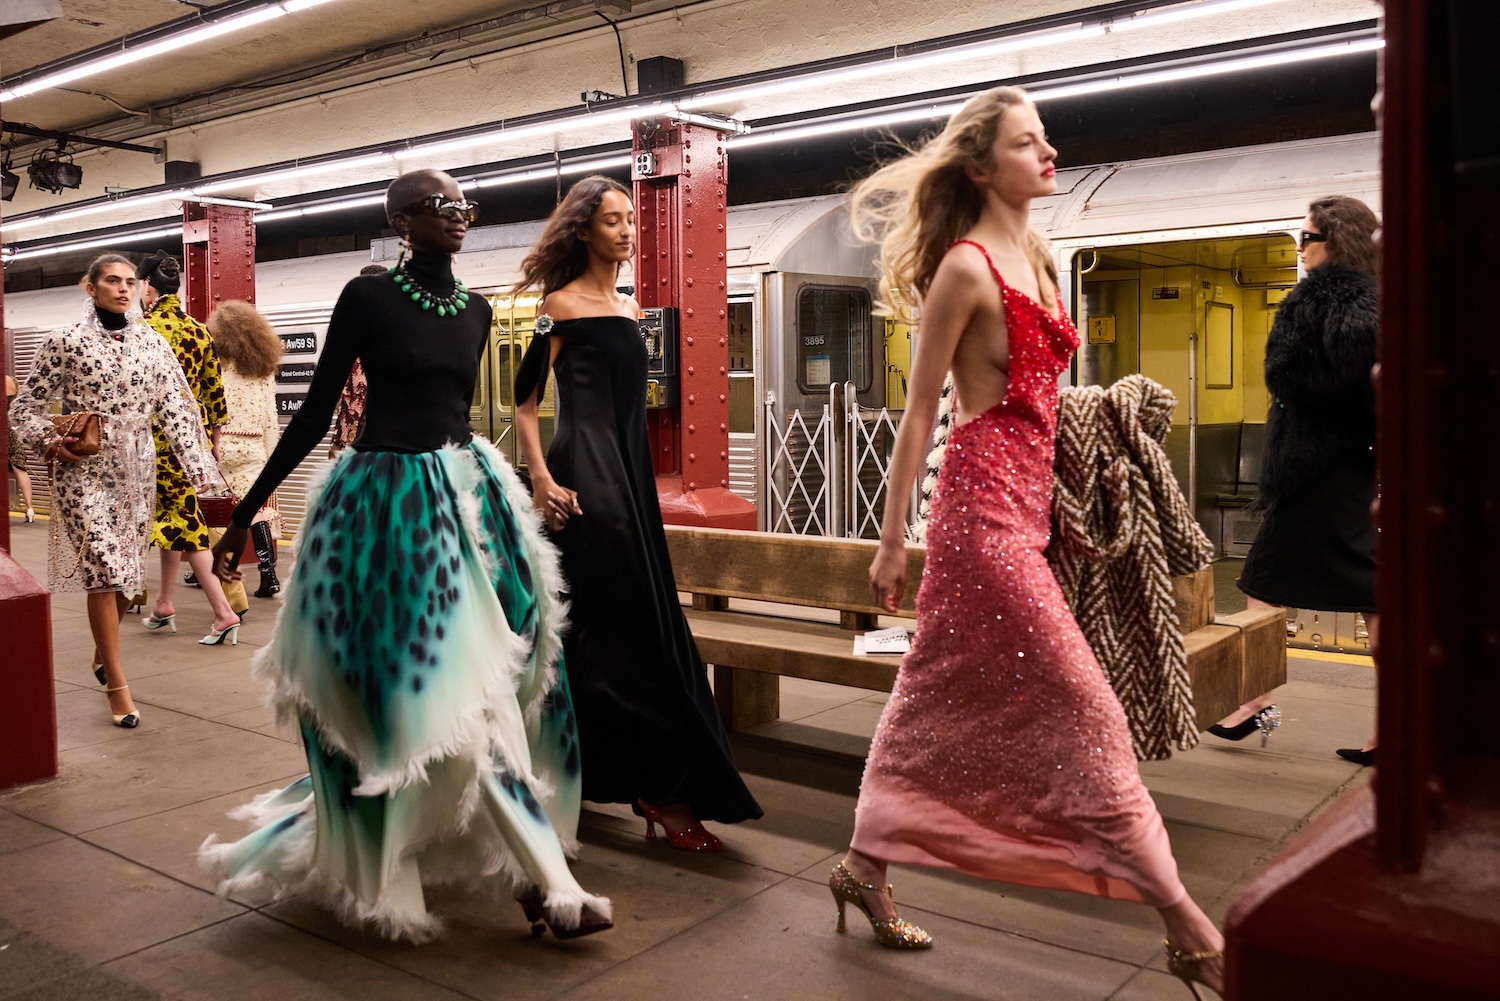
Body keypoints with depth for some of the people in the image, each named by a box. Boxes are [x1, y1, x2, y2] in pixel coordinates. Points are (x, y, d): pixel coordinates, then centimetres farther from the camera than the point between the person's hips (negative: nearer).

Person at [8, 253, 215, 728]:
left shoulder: (150, 341, 6)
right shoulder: (66, 343, -3)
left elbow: (176, 406, 3)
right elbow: (24, 407, 3)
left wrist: (196, 464, -5)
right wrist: (51, 443, -13)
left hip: (135, 469, 4)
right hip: (84, 469, -4)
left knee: (123, 569, 13)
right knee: (103, 569, -9)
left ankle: (103, 652, 39)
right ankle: (117, 686, -3)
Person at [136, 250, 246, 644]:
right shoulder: (199, 330, 7)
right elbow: (215, 390, 10)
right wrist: (215, 439, 19)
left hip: (161, 439, -6)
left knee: (185, 522, -4)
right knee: (173, 516, 18)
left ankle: (224, 613, -8)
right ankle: (164, 604, 27)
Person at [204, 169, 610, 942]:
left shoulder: (476, 309, 10)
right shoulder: (368, 297, -6)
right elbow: (315, 413, -3)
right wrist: (244, 514, -2)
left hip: (464, 497, 6)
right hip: (386, 502, -6)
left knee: (469, 681, 5)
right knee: (448, 693, -5)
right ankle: (543, 883, 0)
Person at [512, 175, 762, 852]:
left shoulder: (629, 310, 18)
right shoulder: (563, 303, -4)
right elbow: (525, 399, -7)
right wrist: (542, 479, -18)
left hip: (629, 474, 8)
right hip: (587, 478, -8)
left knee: (598, 633, 12)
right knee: (632, 629, -10)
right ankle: (661, 788, -5)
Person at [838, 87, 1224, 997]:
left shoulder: (1036, 257, 15)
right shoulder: (967, 266, -10)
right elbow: (920, 409, -9)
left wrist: (1056, 509, 17)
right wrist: (894, 538, -7)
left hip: (1024, 503, 9)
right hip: (984, 502, -9)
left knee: (942, 699, 14)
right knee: (1082, 709, -5)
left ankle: (867, 867, 29)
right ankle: (1187, 928, 3)